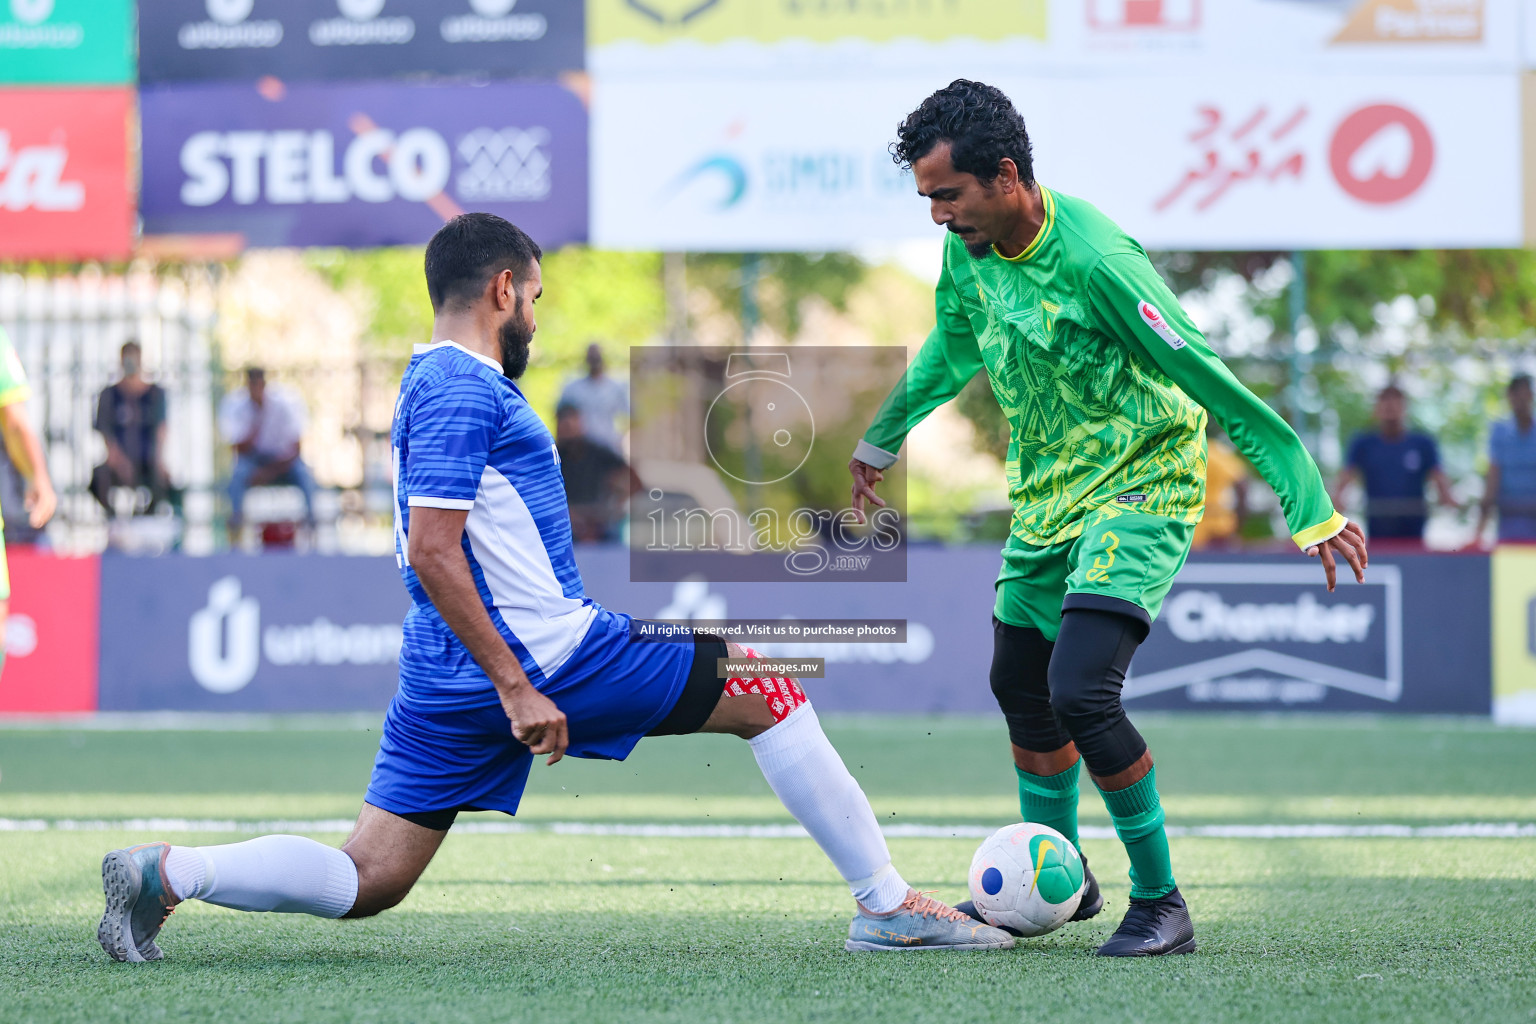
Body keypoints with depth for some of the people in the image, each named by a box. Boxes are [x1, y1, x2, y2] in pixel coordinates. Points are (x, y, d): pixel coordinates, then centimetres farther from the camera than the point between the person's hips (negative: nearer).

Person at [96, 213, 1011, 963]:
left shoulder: (439, 381, 19)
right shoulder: (464, 389, -13)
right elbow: (430, 551, -22)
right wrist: (518, 688, -23)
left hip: (454, 682, 10)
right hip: (545, 657, -10)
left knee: (367, 881, 7)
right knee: (769, 691, 1)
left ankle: (165, 873, -6)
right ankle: (888, 905, 5)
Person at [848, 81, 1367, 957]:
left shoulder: (1095, 259, -27)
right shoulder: (970, 249, -3)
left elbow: (1211, 382, -25)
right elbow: (954, 345, 20)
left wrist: (1311, 507, -24)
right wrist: (884, 437, 33)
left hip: (1141, 484, -8)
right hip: (1048, 492, 8)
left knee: (1080, 692, -22)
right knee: (1020, 687, 16)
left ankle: (1161, 903, -6)